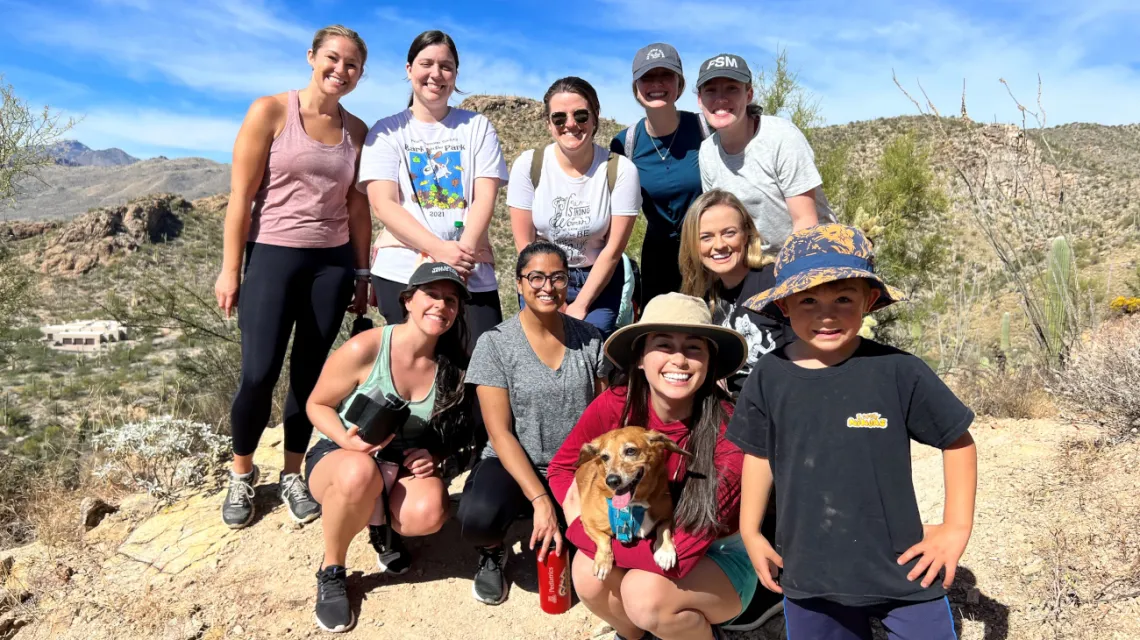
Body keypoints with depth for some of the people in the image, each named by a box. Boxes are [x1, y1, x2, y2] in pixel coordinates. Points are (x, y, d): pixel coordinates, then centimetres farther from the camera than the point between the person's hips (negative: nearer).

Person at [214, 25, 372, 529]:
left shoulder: (356, 131, 7)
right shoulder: (270, 111, -4)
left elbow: (357, 207, 10)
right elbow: (241, 195, -5)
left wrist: (362, 273, 9)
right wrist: (230, 268, -7)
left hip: (332, 262, 3)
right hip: (272, 256, -3)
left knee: (310, 374, 7)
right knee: (258, 374, -4)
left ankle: (292, 476, 25)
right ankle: (242, 475, 21)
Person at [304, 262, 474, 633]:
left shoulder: (452, 366, -8)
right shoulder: (364, 349, -19)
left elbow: (453, 433, 6)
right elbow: (317, 405, -6)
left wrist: (434, 457, -16)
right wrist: (348, 441, -24)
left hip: (406, 468, 2)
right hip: (340, 457, -2)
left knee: (429, 513, -31)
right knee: (361, 472, -39)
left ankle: (386, 526, 8)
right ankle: (331, 571, -10)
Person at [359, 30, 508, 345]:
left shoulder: (477, 126, 10)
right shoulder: (387, 131, 7)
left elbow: (485, 198, 0)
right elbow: (383, 204, -4)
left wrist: (464, 252, -16)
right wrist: (441, 250, -17)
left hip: (472, 273, 1)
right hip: (402, 271, 0)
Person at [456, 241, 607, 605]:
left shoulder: (589, 338, 0)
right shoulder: (495, 343, -9)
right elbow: (500, 434, -12)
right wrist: (540, 500, -20)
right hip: (515, 466, -2)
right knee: (477, 518, -34)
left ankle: (566, 536, 12)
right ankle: (492, 552, 6)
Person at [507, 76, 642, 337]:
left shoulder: (621, 170, -14)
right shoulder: (528, 165, -11)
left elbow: (613, 249, -10)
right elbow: (524, 243, -7)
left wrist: (579, 307, -11)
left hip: (599, 281, -1)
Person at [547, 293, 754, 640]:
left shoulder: (728, 430, -29)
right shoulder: (614, 407, -19)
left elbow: (681, 551, -32)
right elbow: (561, 467, -2)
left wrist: (579, 528, -25)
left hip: (721, 557, -3)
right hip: (643, 546, 3)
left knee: (646, 592, -31)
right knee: (589, 572, -26)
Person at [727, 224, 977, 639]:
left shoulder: (898, 371, -14)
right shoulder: (769, 377, -9)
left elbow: (957, 441, -2)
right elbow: (759, 455, 4)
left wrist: (957, 528, -2)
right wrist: (750, 531, 7)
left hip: (902, 567, -1)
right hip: (807, 572, 2)